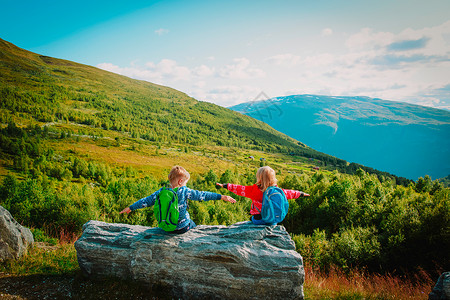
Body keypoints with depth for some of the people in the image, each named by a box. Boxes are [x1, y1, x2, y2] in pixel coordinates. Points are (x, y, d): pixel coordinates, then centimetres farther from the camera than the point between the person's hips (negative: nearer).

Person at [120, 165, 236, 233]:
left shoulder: (161, 192, -8)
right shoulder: (185, 191, -19)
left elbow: (147, 201, 0)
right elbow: (202, 195, -20)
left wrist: (130, 208, 15)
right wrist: (221, 197, -17)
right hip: (183, 227, -4)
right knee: (194, 227, 29)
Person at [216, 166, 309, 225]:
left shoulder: (254, 189, -17)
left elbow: (241, 189, -13)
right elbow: (288, 193, 7)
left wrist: (226, 185, -3)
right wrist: (301, 193, 24)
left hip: (258, 220, -3)